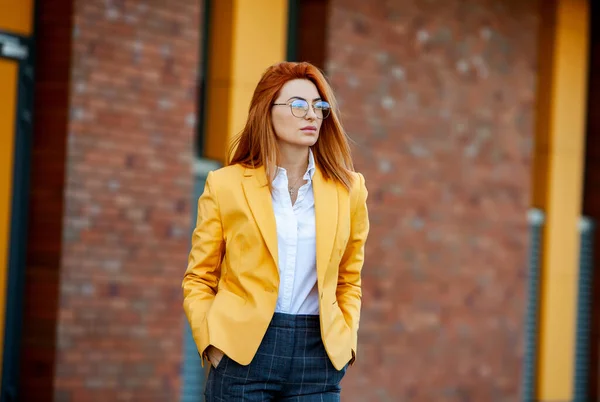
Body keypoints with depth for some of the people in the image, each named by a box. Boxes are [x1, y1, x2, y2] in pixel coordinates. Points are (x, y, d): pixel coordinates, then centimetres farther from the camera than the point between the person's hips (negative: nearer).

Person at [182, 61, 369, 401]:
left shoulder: (348, 190, 8)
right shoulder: (226, 185, 3)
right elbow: (198, 280, 7)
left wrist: (346, 342, 4)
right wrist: (212, 343, -6)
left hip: (317, 353, 2)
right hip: (243, 352, -1)